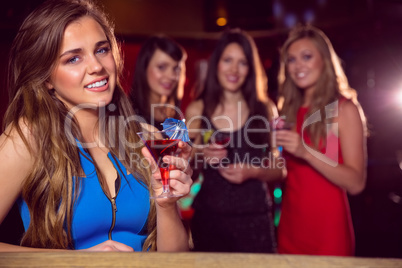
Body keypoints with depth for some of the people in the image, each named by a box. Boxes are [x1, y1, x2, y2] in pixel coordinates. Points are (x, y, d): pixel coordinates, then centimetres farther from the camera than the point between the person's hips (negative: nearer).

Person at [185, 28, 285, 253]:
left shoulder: (266, 109, -1)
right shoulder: (196, 110, 1)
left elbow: (279, 170, 3)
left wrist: (253, 171, -16)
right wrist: (202, 156, -11)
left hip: (254, 217, 0)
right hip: (209, 216, 1)